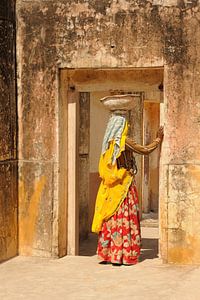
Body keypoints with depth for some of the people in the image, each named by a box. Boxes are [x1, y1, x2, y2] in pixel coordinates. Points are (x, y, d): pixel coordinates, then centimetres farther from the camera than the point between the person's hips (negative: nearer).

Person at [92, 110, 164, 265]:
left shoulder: (108, 142, 8)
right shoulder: (125, 141, -12)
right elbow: (146, 150, -8)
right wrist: (158, 139, 5)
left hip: (111, 187, 7)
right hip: (124, 185, -7)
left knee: (111, 218, 9)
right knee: (125, 218, -2)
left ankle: (107, 253, 11)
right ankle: (123, 255, -1)